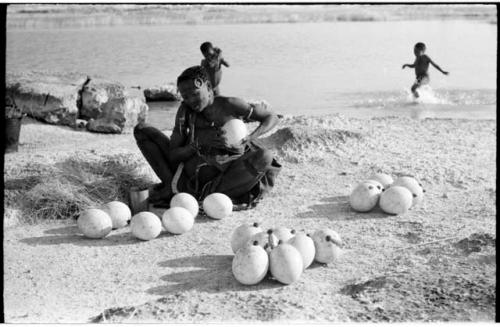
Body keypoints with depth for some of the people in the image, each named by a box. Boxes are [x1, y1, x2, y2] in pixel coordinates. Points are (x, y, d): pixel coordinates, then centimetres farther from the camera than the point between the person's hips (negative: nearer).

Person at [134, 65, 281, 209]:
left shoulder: (229, 105, -7)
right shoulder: (185, 110, 0)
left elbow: (272, 117, 0)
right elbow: (173, 156, -3)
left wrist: (250, 138, -18)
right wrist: (198, 143, -22)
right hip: (191, 174, 3)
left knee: (264, 157, -34)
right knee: (141, 130, 1)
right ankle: (172, 184, -21)